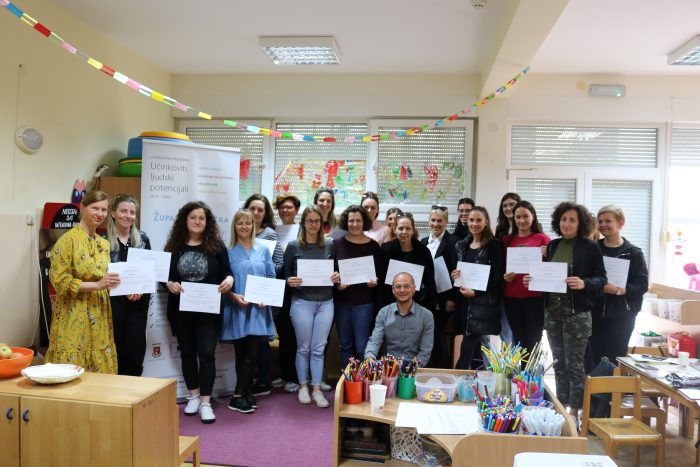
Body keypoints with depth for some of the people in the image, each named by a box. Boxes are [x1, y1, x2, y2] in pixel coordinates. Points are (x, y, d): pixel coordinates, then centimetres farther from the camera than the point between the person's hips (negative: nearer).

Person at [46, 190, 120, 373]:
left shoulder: (104, 244, 12)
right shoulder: (68, 240, -9)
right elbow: (60, 281, -14)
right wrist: (97, 285, -22)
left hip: (100, 318, 6)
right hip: (74, 318, -6)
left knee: (101, 371, 9)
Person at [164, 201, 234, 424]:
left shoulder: (216, 245, 0)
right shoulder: (174, 246, 3)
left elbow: (227, 272, 1)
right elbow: (163, 274, 6)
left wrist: (229, 280, -20)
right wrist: (169, 284, -15)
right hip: (181, 309, 2)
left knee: (207, 353, -3)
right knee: (187, 352, 13)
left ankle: (205, 402, 6)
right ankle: (193, 395, 29)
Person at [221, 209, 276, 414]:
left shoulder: (263, 250, 11)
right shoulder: (228, 252, 3)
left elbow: (271, 278, 9)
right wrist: (234, 296, -15)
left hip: (258, 309, 2)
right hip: (237, 309, -1)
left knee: (251, 354, -1)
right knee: (241, 355, 6)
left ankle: (238, 396, 10)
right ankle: (247, 394, 17)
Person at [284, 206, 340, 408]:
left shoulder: (329, 246, 7)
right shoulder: (293, 246, 0)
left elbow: (335, 271, 15)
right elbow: (285, 274, 2)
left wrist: (337, 277, -7)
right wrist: (290, 281, -18)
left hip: (325, 302, 2)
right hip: (302, 302, -2)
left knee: (319, 349, 6)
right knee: (304, 347, 8)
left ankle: (317, 389, 16)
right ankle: (303, 387, 23)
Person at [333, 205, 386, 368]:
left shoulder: (373, 246, 1)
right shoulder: (337, 244, 2)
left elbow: (381, 272, 6)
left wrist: (375, 281, -14)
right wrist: (336, 284, -14)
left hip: (364, 302, -2)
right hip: (341, 301, 2)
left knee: (362, 347, 0)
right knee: (345, 345, 13)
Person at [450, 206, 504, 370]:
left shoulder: (493, 245, -5)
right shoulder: (462, 245, 13)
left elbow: (498, 278, -8)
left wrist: (475, 292, -12)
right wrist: (454, 276, -2)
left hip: (484, 305, -5)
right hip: (465, 303, 5)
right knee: (468, 349, 5)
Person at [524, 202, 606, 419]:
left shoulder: (591, 247, -3)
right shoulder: (552, 246, 11)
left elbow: (601, 279, -5)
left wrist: (584, 283, -23)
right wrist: (533, 279, -3)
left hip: (577, 313, -5)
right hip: (552, 311, 5)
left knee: (574, 363, 1)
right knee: (559, 363, 13)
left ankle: (574, 411, 14)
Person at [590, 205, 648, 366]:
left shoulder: (633, 253, -1)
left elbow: (642, 285, -7)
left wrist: (618, 290, -20)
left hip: (621, 316, -2)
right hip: (594, 313, 2)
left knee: (615, 360, 5)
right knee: (593, 360, 6)